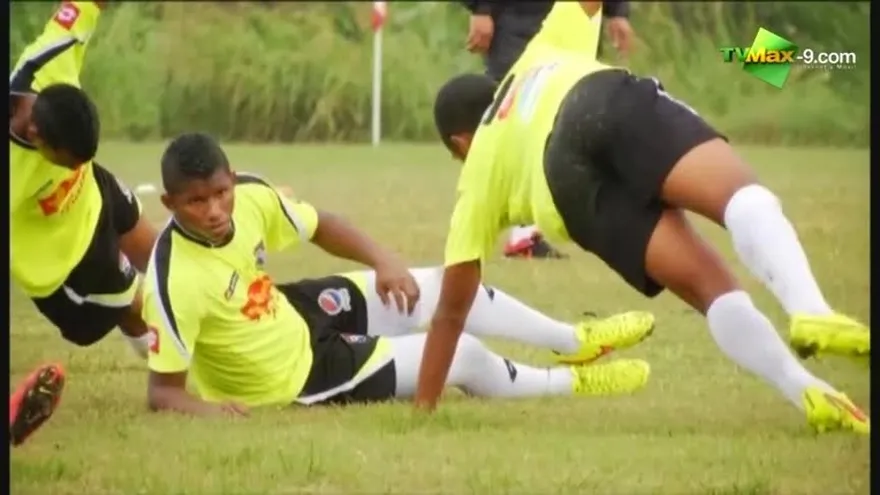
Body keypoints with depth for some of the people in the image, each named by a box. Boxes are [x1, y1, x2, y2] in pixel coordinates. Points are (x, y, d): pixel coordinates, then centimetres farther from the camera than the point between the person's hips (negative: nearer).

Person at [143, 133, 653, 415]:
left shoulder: (250, 196, -16)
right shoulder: (176, 280, -36)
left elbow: (319, 225, 3)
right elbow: (162, 392, -29)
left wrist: (383, 260, -11)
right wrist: (204, 407, -50)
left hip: (297, 326, 6)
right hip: (297, 379, -6)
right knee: (464, 355, 3)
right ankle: (570, 382, 33)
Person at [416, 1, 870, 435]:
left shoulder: (478, 177, 38)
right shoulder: (540, 58, 46)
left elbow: (452, 307, 36)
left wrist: (423, 407, 41)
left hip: (570, 182, 0)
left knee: (712, 288, -3)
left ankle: (811, 396, -27)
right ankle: (812, 315, -51)